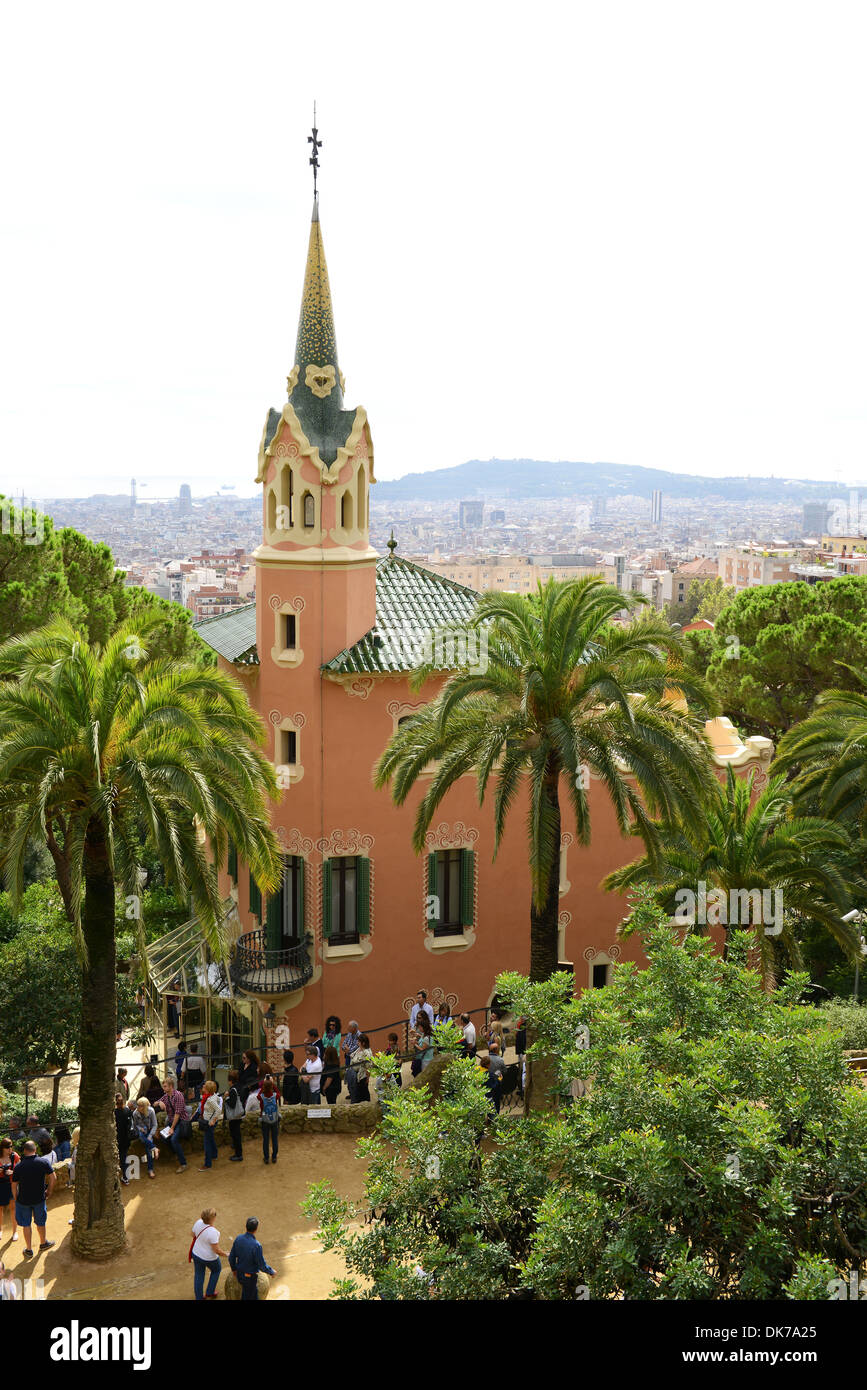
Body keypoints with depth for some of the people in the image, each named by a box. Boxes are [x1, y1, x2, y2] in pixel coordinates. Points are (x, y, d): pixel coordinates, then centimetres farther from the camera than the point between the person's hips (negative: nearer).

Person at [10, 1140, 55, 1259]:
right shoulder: (43, 1162, -13)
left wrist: (16, 1199, 8)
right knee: (40, 1222, 21)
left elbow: (14, 1186, -7)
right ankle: (43, 1243, 40)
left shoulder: (18, 1167, -14)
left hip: (23, 1200, -1)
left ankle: (29, 1250, 25)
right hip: (39, 1199, 1)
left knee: (26, 1225, 15)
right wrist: (49, 1191, 8)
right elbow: (53, 1178, -7)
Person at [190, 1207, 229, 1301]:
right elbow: (216, 1250, -29)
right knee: (216, 1270, 29)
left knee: (198, 1276, 24)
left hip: (196, 1254, 5)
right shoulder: (212, 1232, -38)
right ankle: (210, 1292, 41)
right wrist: (226, 1255, -12)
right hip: (209, 1258, -5)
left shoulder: (199, 1222, -20)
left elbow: (192, 1234, 1)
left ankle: (199, 1298, 40)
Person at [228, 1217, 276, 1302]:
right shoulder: (256, 1245, -37)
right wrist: (272, 1272, -5)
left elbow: (232, 1257, -3)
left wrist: (233, 1269, 18)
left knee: (254, 1292, 31)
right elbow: (262, 1266, -25)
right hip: (250, 1277, -6)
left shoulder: (238, 1239, -17)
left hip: (240, 1274, 6)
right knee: (248, 1298, 18)